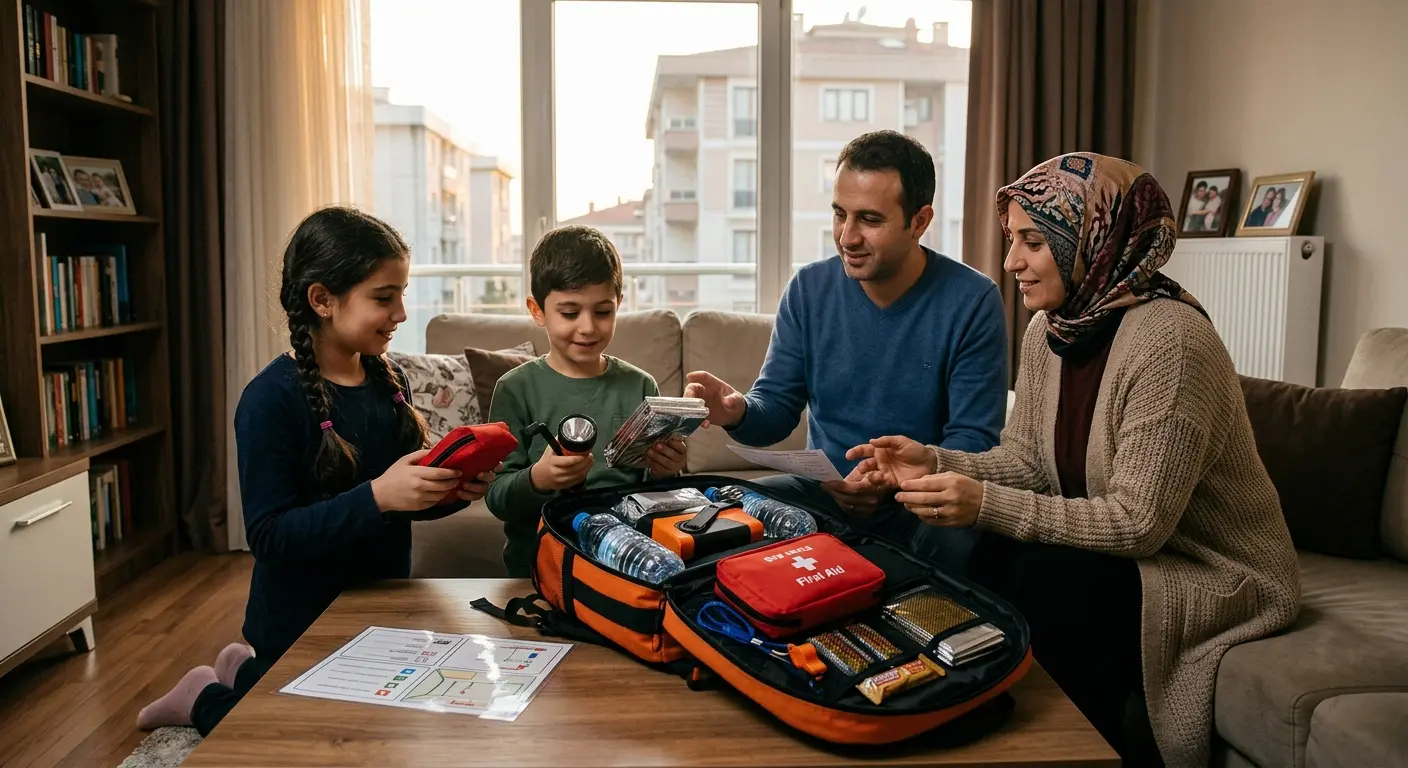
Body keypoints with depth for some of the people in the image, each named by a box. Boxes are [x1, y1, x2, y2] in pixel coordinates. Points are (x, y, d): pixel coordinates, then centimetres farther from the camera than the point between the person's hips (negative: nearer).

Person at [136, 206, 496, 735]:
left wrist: (450, 491, -13)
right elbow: (269, 534, -25)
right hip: (299, 627, -6)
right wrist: (377, 495, -36)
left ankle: (246, 673, 40)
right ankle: (208, 698, 31)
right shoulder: (272, 399, -22)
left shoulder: (389, 380, -2)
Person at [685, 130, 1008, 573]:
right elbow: (776, 408, 2)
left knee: (954, 541, -35)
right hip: (821, 489, 3)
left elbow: (974, 438, -11)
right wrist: (739, 413, -22)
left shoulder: (972, 302, -9)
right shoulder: (809, 289, 1)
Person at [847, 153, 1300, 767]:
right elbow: (1026, 461, 1)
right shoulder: (1047, 330, -2)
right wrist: (936, 463, -17)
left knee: (1048, 577, -27)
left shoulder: (1167, 339, -27)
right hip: (1119, 551, 7)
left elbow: (1137, 522, -28)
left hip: (1214, 571, -6)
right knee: (989, 559, -16)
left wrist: (987, 504, -34)